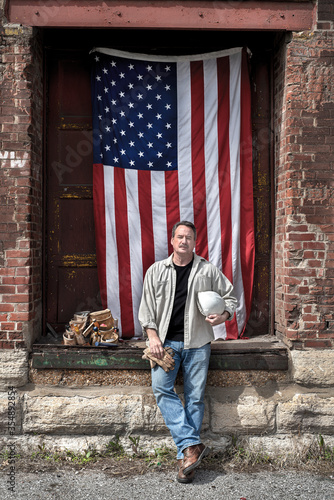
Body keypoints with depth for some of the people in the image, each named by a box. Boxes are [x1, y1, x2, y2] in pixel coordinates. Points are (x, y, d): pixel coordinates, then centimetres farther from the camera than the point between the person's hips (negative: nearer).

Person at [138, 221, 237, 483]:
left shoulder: (209, 270, 5)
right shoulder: (156, 270, 7)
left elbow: (230, 297, 13)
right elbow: (147, 306, 7)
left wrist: (224, 315, -8)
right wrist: (152, 336, -4)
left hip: (197, 341, -1)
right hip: (166, 340, 1)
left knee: (195, 396, -2)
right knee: (161, 387, -17)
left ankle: (187, 453, 9)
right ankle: (192, 445, -14)